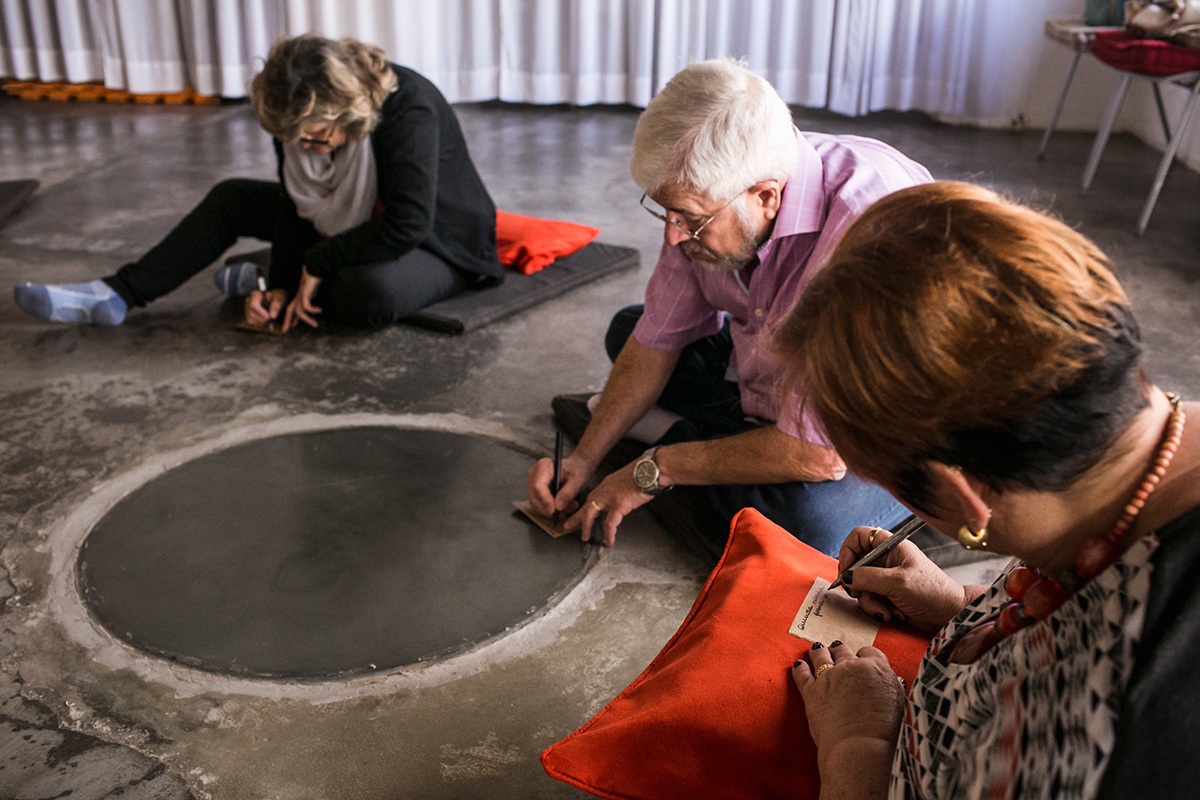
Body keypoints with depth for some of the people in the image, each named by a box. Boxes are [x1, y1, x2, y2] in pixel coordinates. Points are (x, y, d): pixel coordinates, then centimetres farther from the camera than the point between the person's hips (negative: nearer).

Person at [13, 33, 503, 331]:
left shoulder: (410, 110, -33)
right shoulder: (302, 117, -13)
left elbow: (406, 226, -36)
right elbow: (297, 205, -3)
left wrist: (315, 265, -27)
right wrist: (283, 282, -16)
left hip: (437, 244, -6)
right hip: (353, 228, 7)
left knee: (372, 293, -41)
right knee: (231, 199, 2)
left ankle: (260, 283, -11)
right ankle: (115, 296, 2)